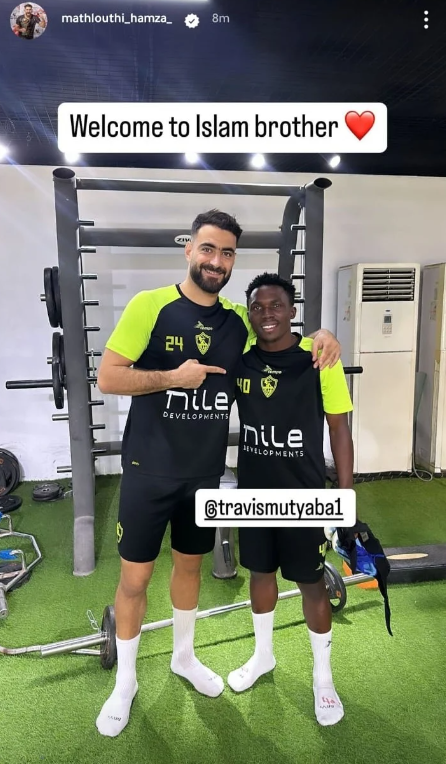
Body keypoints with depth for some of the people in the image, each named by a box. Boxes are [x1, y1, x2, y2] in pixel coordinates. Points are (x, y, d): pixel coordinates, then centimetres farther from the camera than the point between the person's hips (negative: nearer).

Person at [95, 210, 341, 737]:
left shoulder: (239, 319, 2)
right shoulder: (149, 305, -12)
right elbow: (107, 378, -12)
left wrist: (319, 336, -5)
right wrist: (173, 376, -21)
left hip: (205, 471, 4)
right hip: (149, 469, -4)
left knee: (189, 564, 22)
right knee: (135, 577, 9)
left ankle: (183, 656, 47)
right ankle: (125, 681, 35)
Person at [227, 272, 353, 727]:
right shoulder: (238, 359, -4)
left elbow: (339, 428, -9)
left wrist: (346, 496, -8)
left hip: (304, 495, -3)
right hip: (253, 492, 4)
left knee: (311, 583, 12)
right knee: (261, 572, 21)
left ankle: (323, 677, 37)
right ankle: (263, 655, 46)